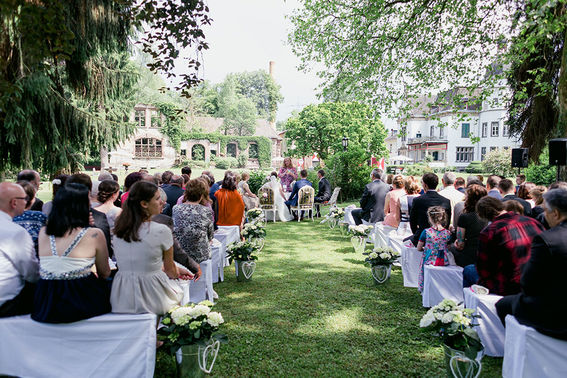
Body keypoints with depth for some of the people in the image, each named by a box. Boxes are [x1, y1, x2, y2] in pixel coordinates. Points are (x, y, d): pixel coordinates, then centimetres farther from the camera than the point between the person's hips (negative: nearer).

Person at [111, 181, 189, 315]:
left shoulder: (119, 229, 0)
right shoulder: (162, 231, -17)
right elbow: (170, 270, -2)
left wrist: (177, 271, 21)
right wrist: (177, 273, 23)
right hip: (151, 299, -5)